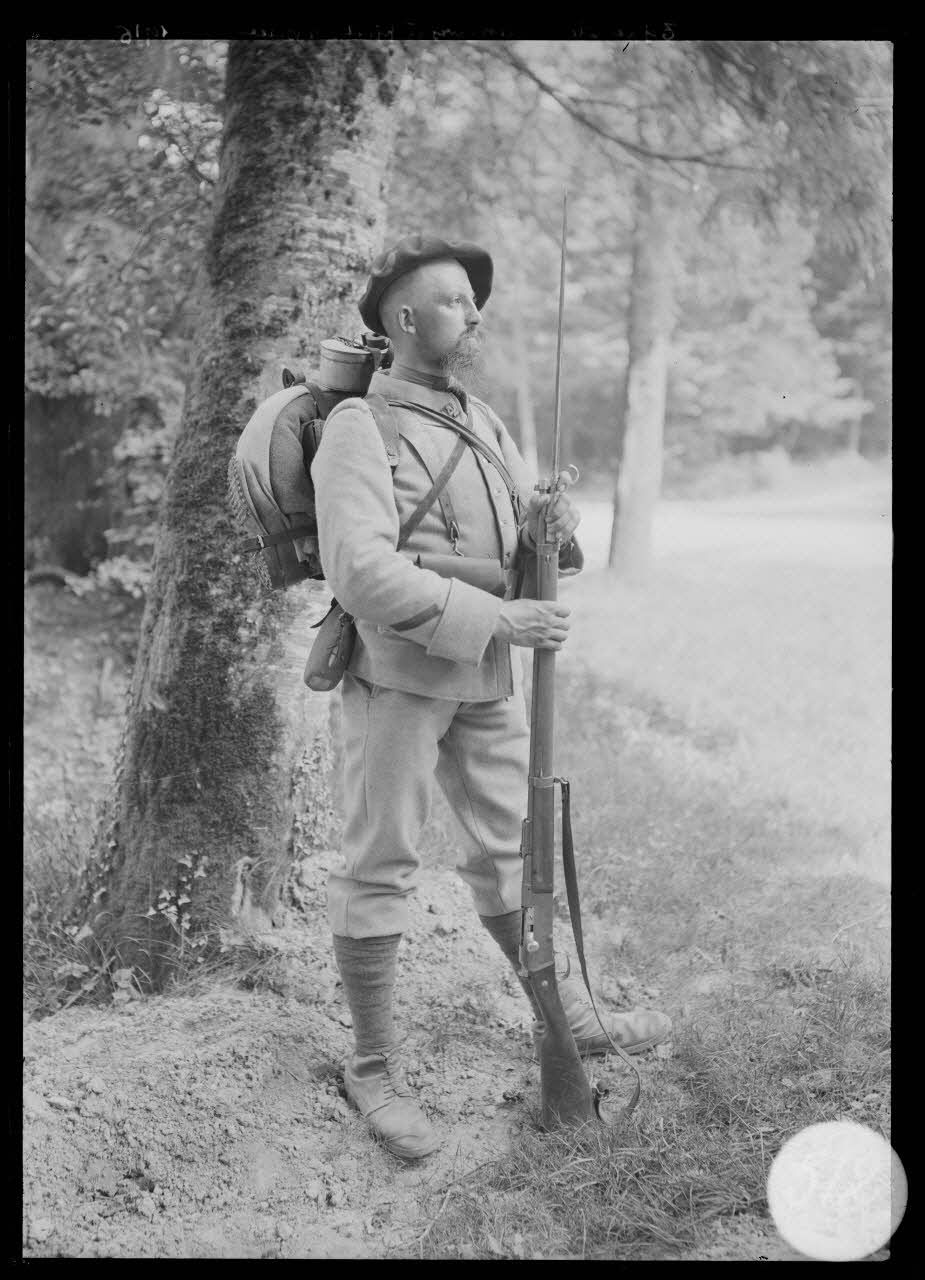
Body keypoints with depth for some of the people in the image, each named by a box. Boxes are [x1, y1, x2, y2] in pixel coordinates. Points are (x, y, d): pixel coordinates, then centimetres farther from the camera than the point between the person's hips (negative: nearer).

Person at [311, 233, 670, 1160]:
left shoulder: (484, 423, 12)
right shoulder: (359, 428, -11)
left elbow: (530, 549, 12)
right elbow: (363, 573, -23)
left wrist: (551, 522, -13)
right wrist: (496, 619, -24)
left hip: (486, 678, 7)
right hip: (396, 675, -7)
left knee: (509, 846, 17)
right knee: (379, 865, 2)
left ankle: (562, 1014, 34)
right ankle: (374, 1067, 16)